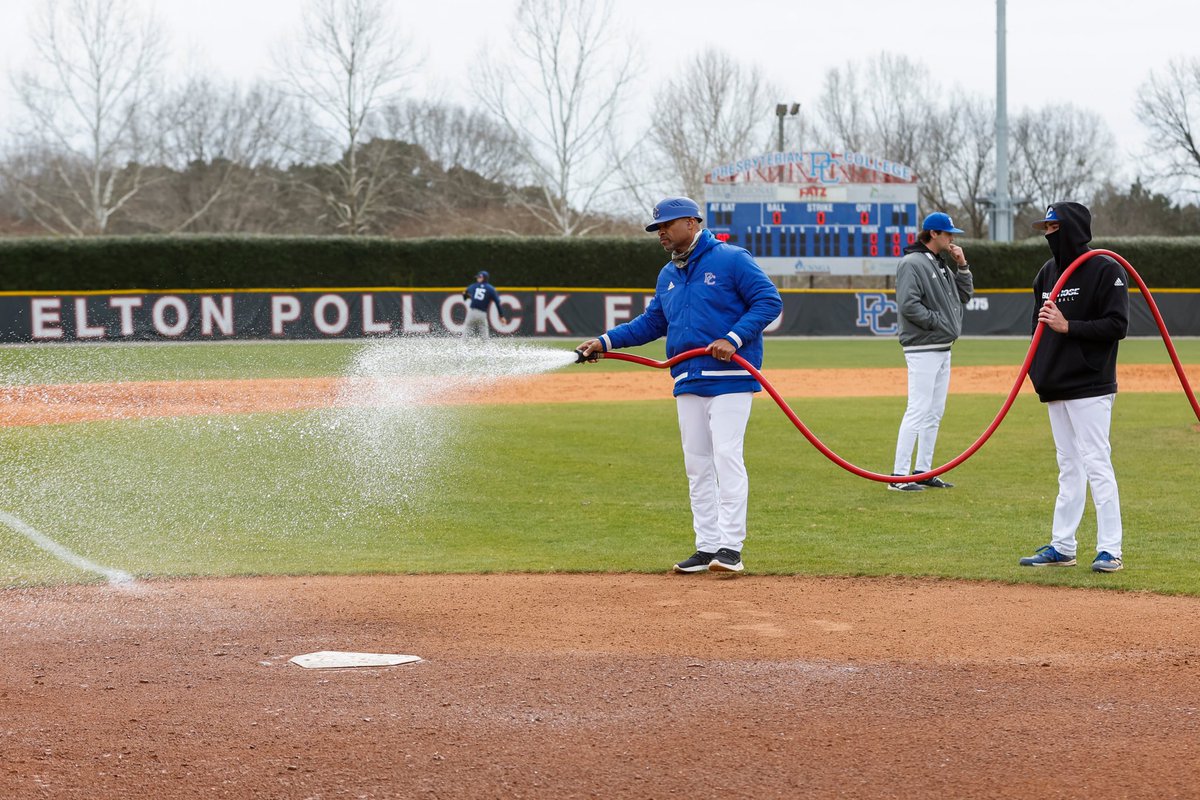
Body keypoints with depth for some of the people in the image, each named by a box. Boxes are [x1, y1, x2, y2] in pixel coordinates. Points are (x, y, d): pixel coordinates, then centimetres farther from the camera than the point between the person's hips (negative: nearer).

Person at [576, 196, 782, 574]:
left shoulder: (731, 260, -6)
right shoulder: (667, 276, 17)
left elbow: (769, 300, -10)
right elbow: (651, 323, 23)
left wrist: (734, 338, -20)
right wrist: (606, 341, 11)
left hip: (730, 379, -7)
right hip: (688, 383, 8)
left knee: (727, 457, -13)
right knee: (697, 465, 7)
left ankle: (731, 547, -13)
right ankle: (707, 546, 12)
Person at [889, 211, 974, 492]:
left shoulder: (942, 265, 17)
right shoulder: (912, 264, -12)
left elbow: (965, 295, 20)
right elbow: (908, 304, -21)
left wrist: (962, 266, 9)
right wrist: (936, 321, -16)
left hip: (942, 350, 10)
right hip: (923, 349, -10)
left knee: (934, 413, 12)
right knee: (918, 411, -12)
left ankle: (923, 471, 18)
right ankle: (899, 476, -11)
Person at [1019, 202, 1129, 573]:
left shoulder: (1106, 270, -9)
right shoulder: (1048, 272, 14)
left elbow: (1117, 326, -15)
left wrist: (1068, 326, -20)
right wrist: (1037, 371, 10)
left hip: (1090, 388, -8)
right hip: (1056, 388, 8)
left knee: (1096, 464, -9)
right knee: (1068, 468, 12)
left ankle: (1109, 550, -6)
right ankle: (1062, 547, 15)